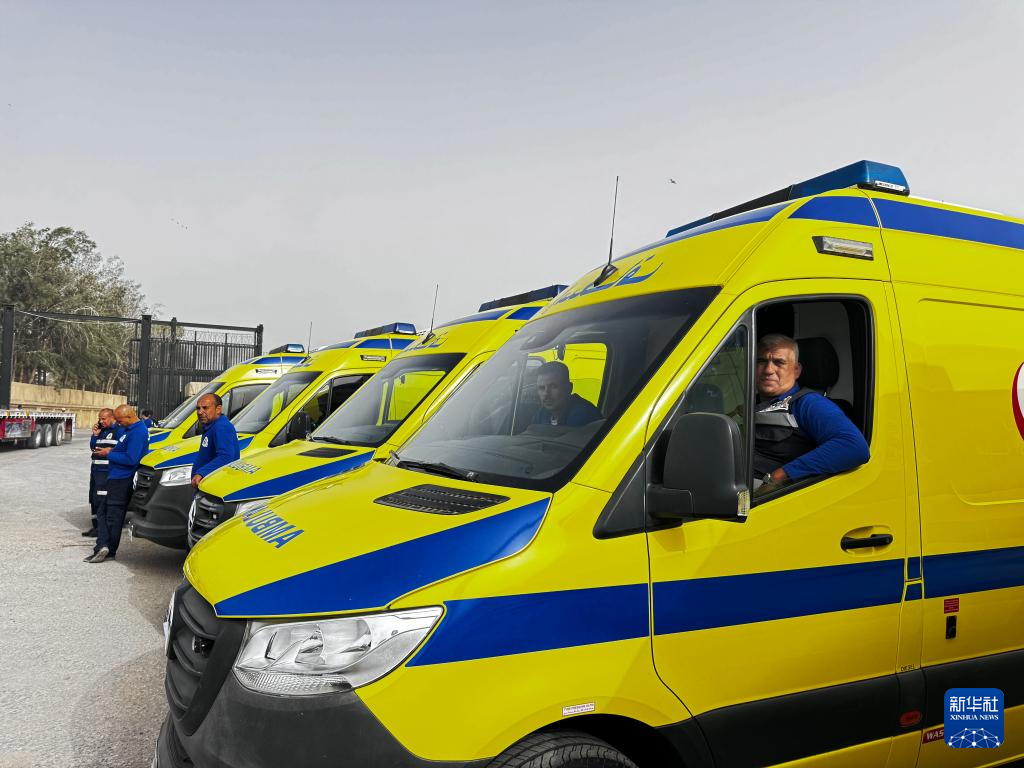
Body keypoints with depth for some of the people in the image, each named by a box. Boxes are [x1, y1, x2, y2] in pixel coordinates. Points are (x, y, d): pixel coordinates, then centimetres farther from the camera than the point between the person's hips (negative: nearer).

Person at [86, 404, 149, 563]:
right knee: (103, 513, 11)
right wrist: (111, 451, 6)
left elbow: (131, 459, -26)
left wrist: (109, 454, -16)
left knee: (113, 517, -2)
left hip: (122, 480, -11)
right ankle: (103, 547, 7)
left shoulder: (138, 432, -20)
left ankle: (109, 551, 7)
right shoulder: (130, 429, 13)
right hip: (116, 478, 11)